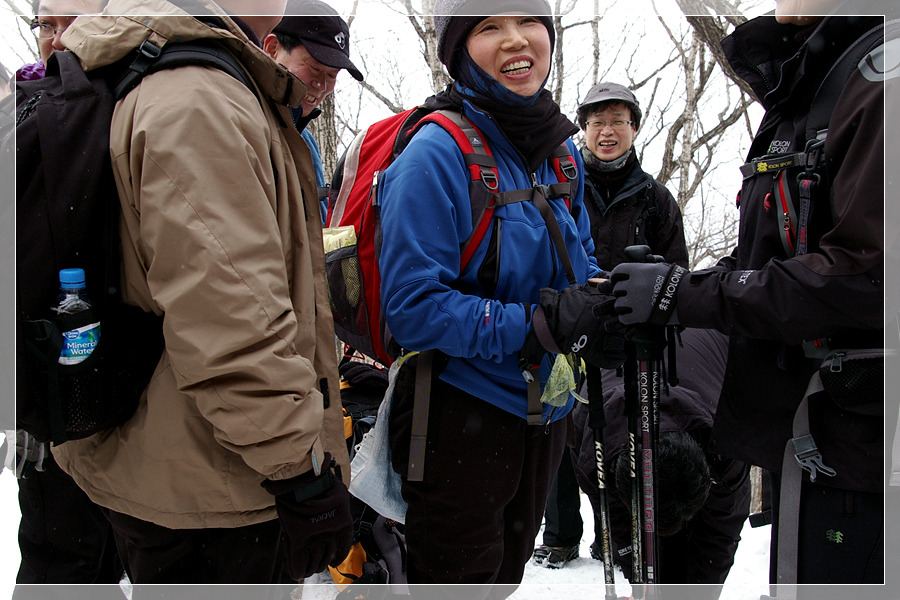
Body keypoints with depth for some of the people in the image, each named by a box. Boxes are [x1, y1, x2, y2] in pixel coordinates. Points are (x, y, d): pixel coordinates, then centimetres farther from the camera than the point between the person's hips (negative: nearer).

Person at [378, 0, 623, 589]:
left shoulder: (562, 150, 3)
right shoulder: (437, 153, -19)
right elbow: (414, 305, -23)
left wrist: (600, 301, -9)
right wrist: (539, 324, -29)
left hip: (542, 414, 7)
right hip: (462, 414, -7)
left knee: (504, 575, 25)